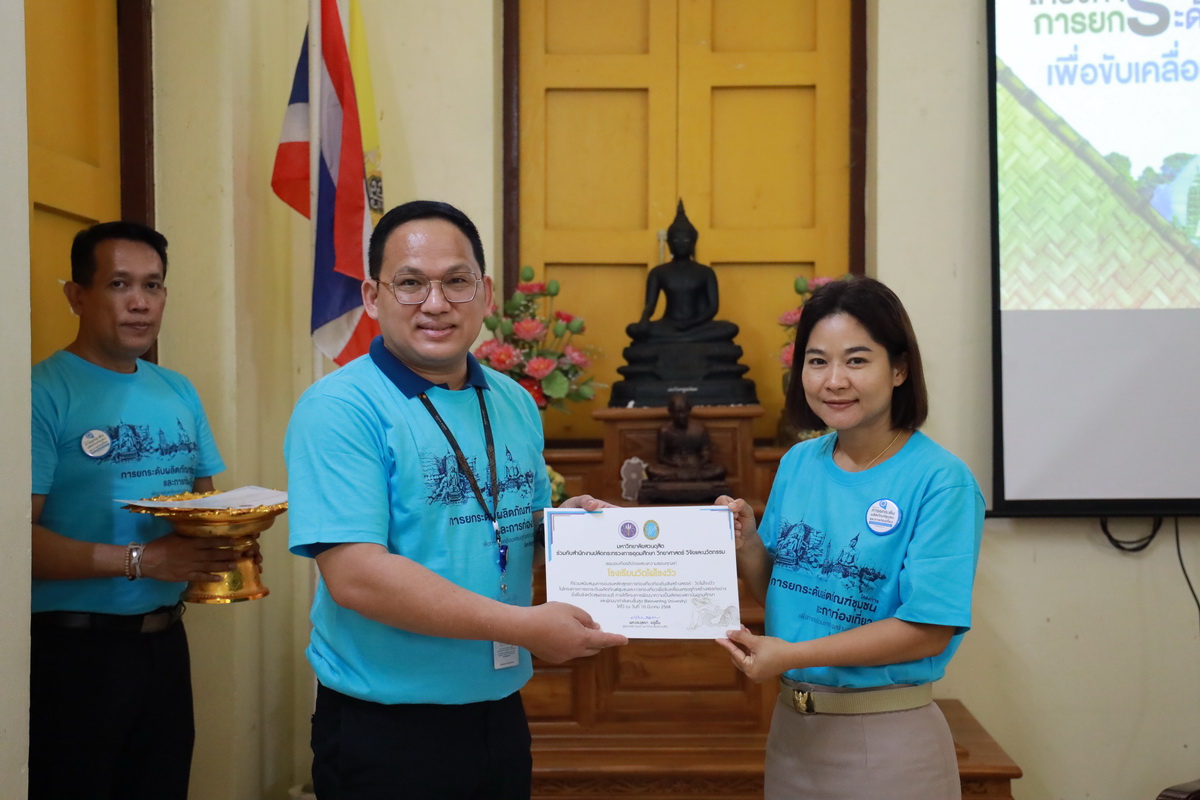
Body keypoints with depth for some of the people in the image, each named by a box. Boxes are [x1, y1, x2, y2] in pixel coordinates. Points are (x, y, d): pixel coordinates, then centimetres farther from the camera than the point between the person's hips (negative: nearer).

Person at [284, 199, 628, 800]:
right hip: (384, 731, -6)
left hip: (500, 714, 7)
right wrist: (524, 626, -24)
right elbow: (355, 575, -24)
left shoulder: (514, 405, 7)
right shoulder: (339, 410, -15)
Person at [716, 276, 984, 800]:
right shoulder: (798, 463, 2)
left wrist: (793, 655, -22)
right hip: (791, 724, 5)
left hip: (886, 738, -5)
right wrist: (746, 542, -10)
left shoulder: (940, 480, -16)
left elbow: (928, 629, -19)